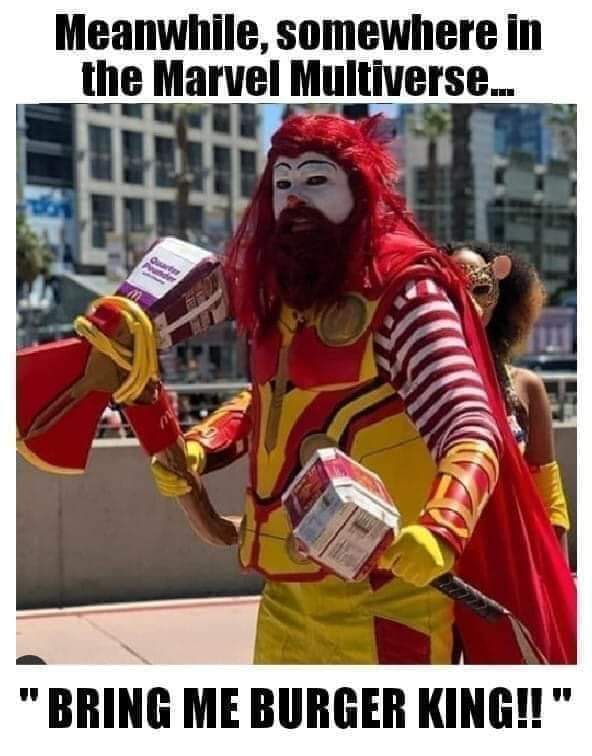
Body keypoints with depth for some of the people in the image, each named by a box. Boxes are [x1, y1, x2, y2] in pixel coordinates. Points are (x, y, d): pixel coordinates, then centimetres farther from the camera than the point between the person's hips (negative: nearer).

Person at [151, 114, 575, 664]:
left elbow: (471, 433, -19)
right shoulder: (283, 295, 11)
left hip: (378, 580, -7)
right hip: (287, 583, 8)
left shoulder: (402, 289, -12)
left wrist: (441, 529, -38)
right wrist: (198, 449, 7)